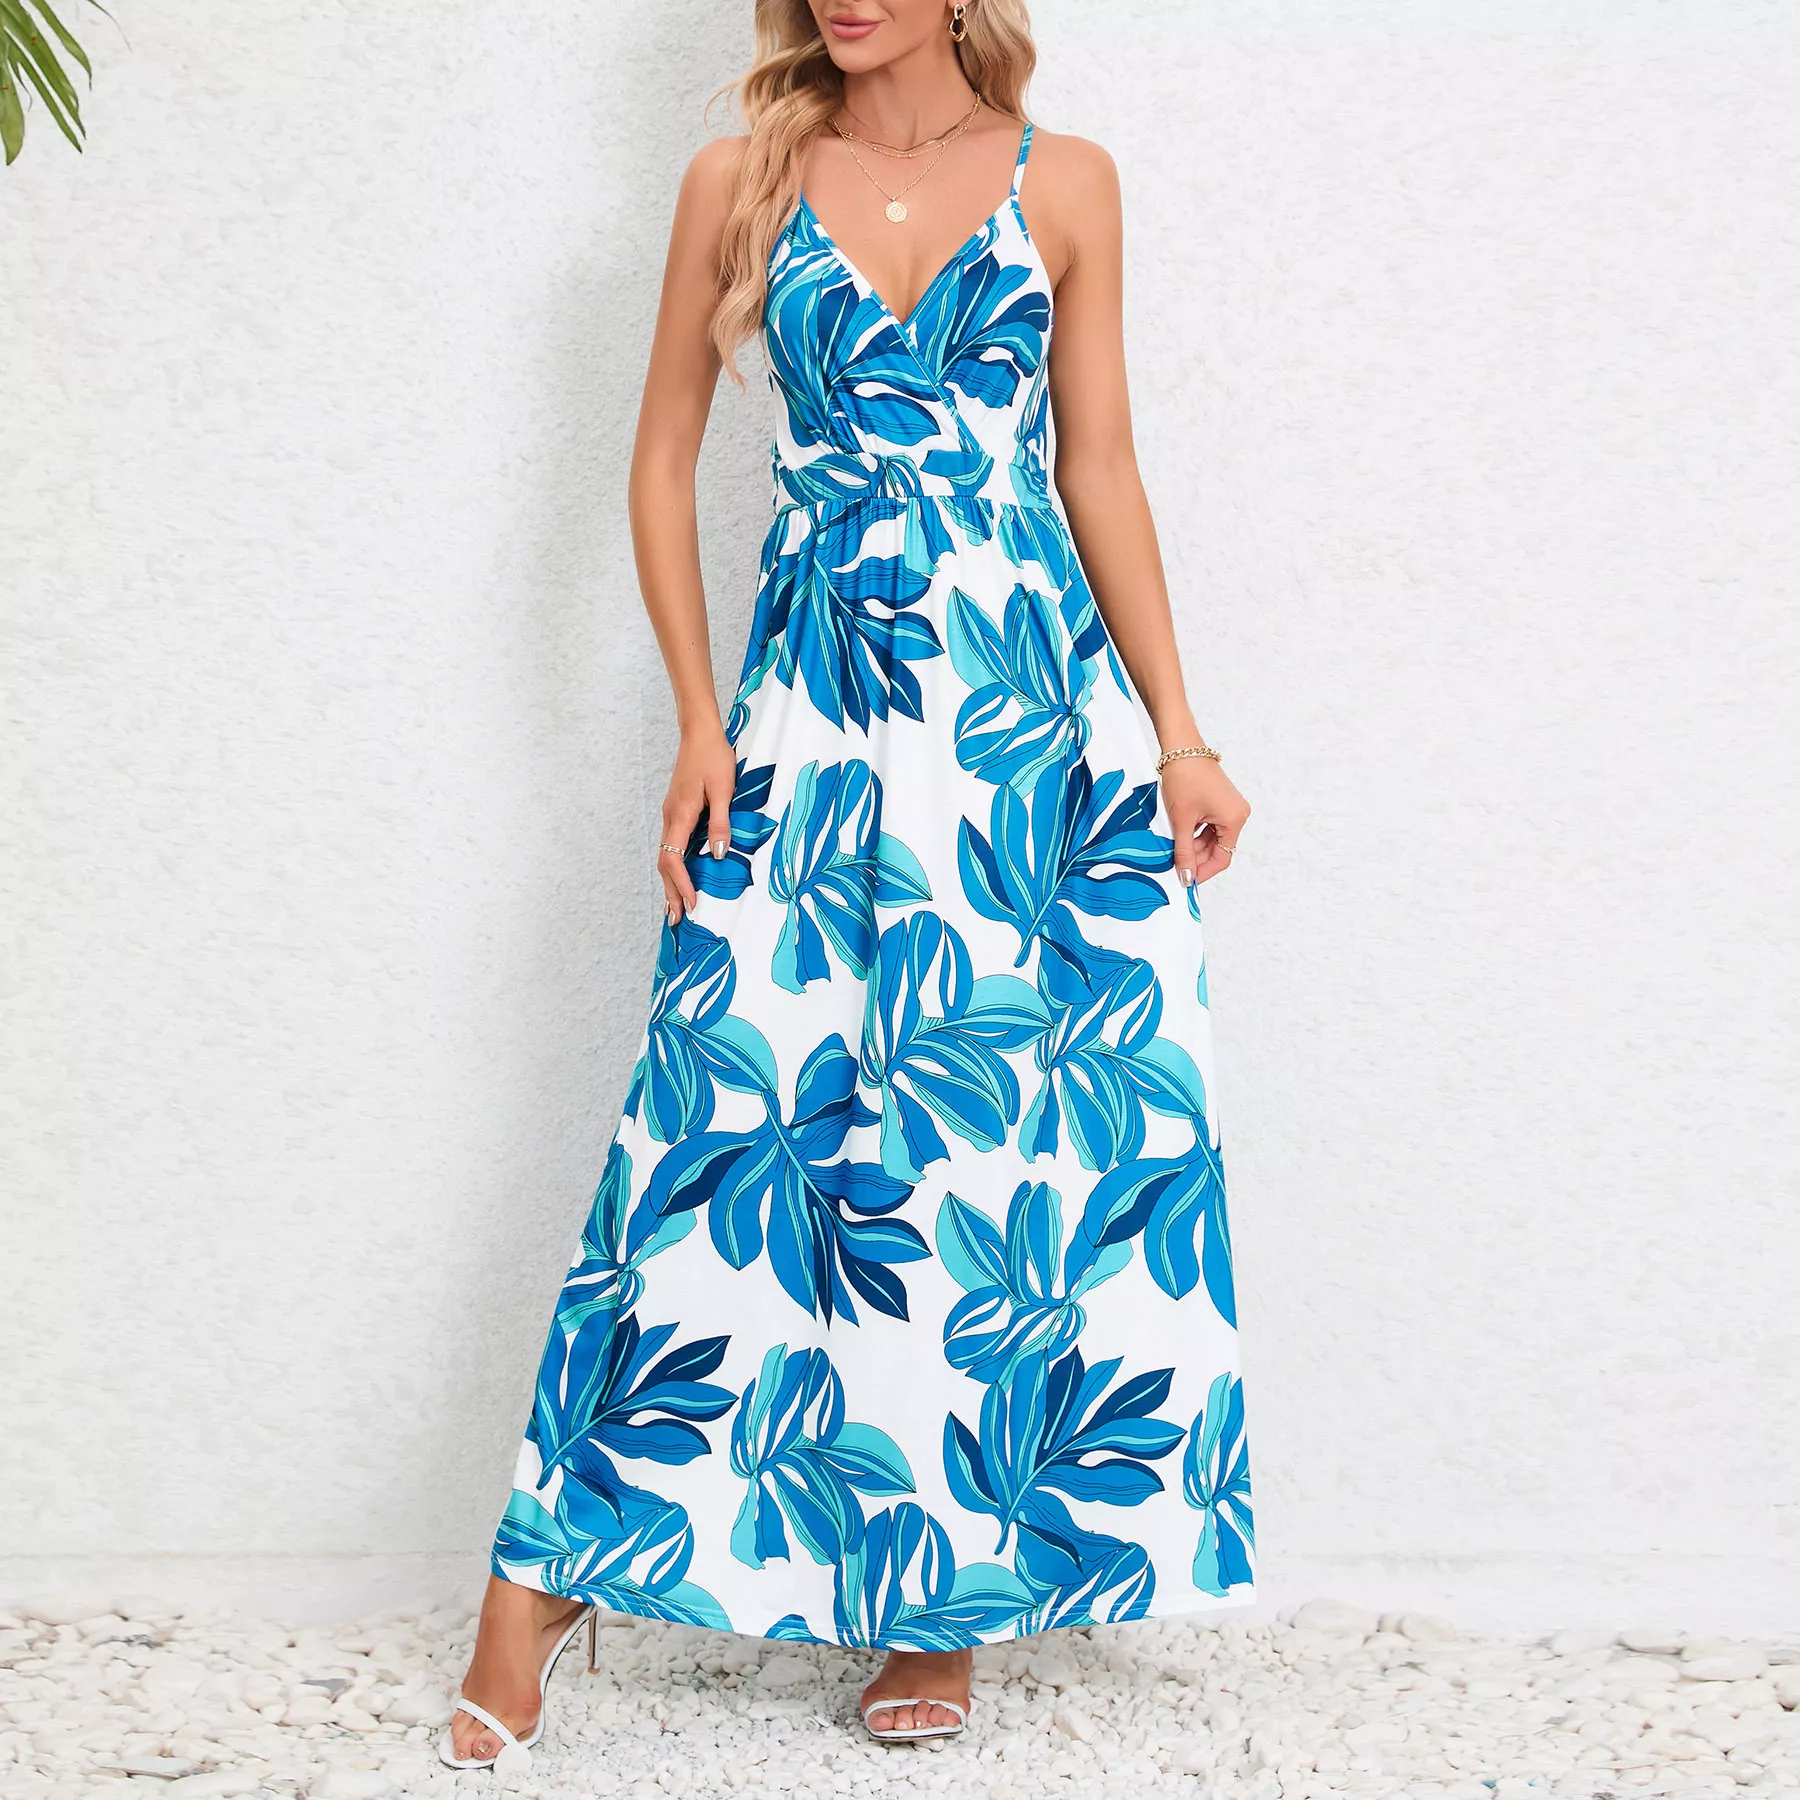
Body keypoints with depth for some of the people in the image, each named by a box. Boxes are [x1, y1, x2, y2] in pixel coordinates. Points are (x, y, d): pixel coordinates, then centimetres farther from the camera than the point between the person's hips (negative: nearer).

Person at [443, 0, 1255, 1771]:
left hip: (1044, 705, 1)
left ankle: (953, 1590, 17)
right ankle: (548, 1573, 9)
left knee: (1046, 1126, 0)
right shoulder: (739, 183, 6)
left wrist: (1175, 731, 3)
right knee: (739, 1111, -5)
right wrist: (702, 725, -2)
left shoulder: (1062, 185, 7)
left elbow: (1102, 468, 8)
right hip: (821, 708, -1)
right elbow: (661, 460, 8)